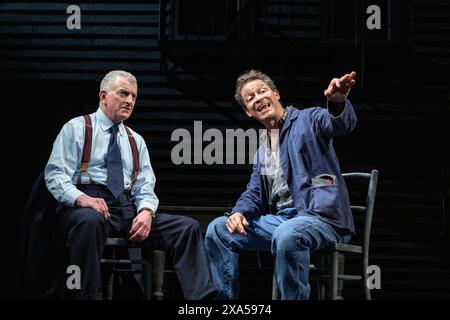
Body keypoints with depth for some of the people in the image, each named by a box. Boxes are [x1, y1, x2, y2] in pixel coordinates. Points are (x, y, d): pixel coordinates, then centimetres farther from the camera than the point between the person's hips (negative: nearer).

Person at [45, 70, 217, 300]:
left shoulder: (136, 141, 23)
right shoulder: (76, 128, 9)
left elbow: (145, 187, 16)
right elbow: (55, 174, -2)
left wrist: (147, 211, -9)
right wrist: (81, 198, -22)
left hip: (129, 210, 5)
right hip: (88, 206, -5)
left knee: (188, 227, -15)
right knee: (90, 221, -42)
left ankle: (202, 296, -24)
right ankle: (89, 296, -35)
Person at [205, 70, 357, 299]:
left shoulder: (308, 120, -2)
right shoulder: (263, 148, 21)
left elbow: (340, 124, -24)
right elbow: (254, 193, 22)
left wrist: (338, 101, -49)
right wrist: (238, 212, -3)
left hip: (321, 218, -8)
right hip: (281, 219, 8)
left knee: (286, 236, -39)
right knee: (218, 229, 1)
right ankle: (225, 297, 4)